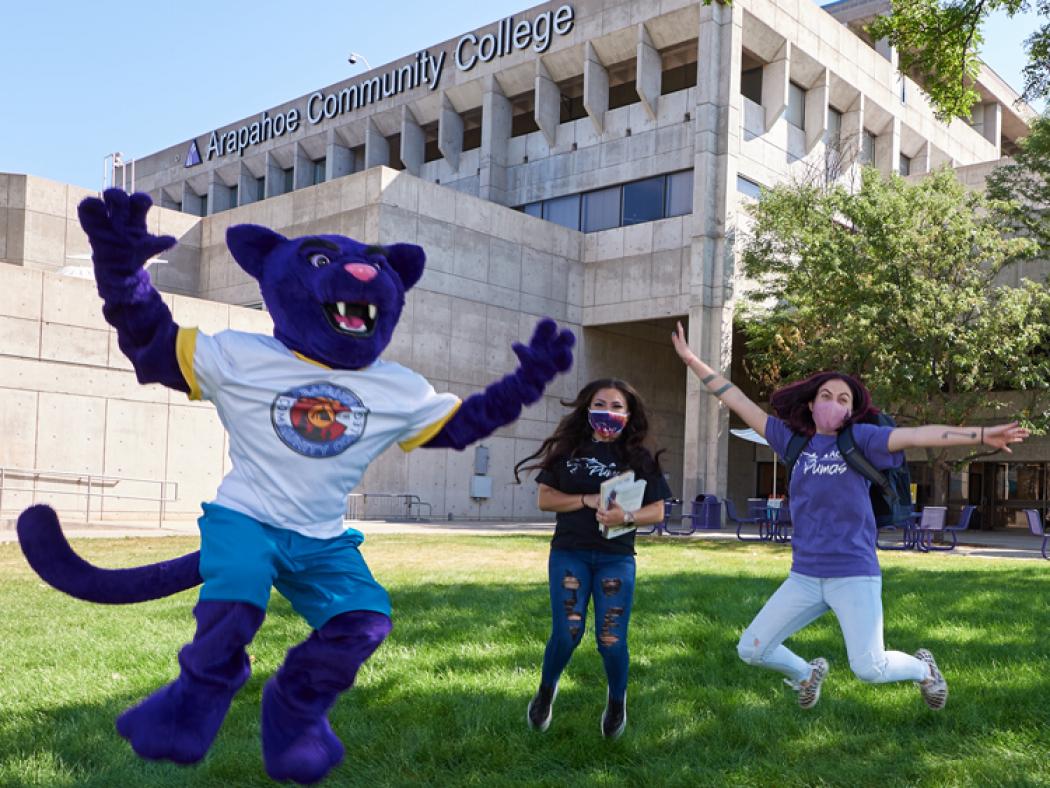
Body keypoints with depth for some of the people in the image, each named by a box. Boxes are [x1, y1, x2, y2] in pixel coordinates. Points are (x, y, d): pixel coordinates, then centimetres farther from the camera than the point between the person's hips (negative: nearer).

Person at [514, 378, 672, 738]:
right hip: (569, 555, 0)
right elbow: (545, 498, 0)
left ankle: (617, 701, 29)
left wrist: (625, 517, -19)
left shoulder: (639, 457, 1)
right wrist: (587, 499, -15)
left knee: (611, 640, -2)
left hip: (616, 559, 0)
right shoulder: (568, 449, 2)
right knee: (566, 635, -4)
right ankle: (546, 690, 27)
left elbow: (656, 511, 1)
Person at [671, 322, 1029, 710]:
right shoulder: (794, 439, 6)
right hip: (804, 577, 4)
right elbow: (739, 403, 8)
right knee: (750, 649, 3)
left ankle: (922, 667, 26)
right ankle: (807, 673, 35)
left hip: (854, 576, -4)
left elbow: (915, 435, -14)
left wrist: (981, 434, -23)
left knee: (870, 669, -10)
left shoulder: (860, 439, -2)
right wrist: (693, 361, 8)